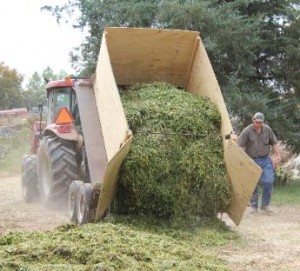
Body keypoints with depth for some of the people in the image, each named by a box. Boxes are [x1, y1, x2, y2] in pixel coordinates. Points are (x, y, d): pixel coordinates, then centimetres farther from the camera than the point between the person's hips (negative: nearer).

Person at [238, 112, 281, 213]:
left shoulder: (267, 129, 3)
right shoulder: (246, 131, -8)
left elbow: (274, 143, 12)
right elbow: (239, 147, -12)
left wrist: (278, 155, 2)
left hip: (265, 160, 2)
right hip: (252, 161, -2)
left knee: (269, 181, -11)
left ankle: (265, 204, 3)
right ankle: (254, 206, 16)